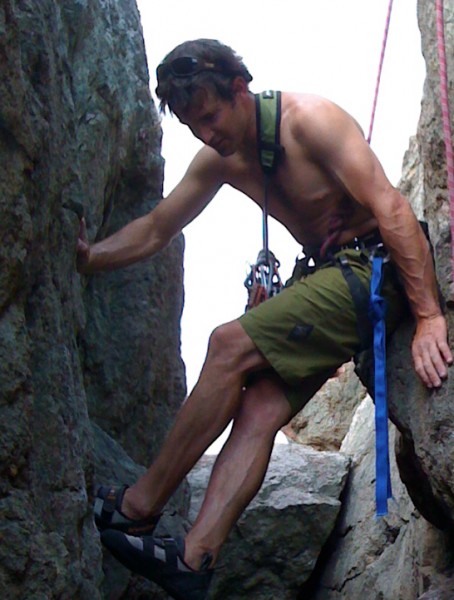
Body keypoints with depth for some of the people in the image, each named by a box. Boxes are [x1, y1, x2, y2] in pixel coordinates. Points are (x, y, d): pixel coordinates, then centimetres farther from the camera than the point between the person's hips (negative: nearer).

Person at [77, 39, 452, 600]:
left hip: (376, 268, -8)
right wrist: (88, 256, 0)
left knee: (231, 345, -17)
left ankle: (139, 506, -8)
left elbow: (391, 208, -19)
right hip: (330, 278, 8)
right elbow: (154, 230, 17)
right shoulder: (219, 160, 9)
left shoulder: (308, 118, -15)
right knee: (260, 406, -10)